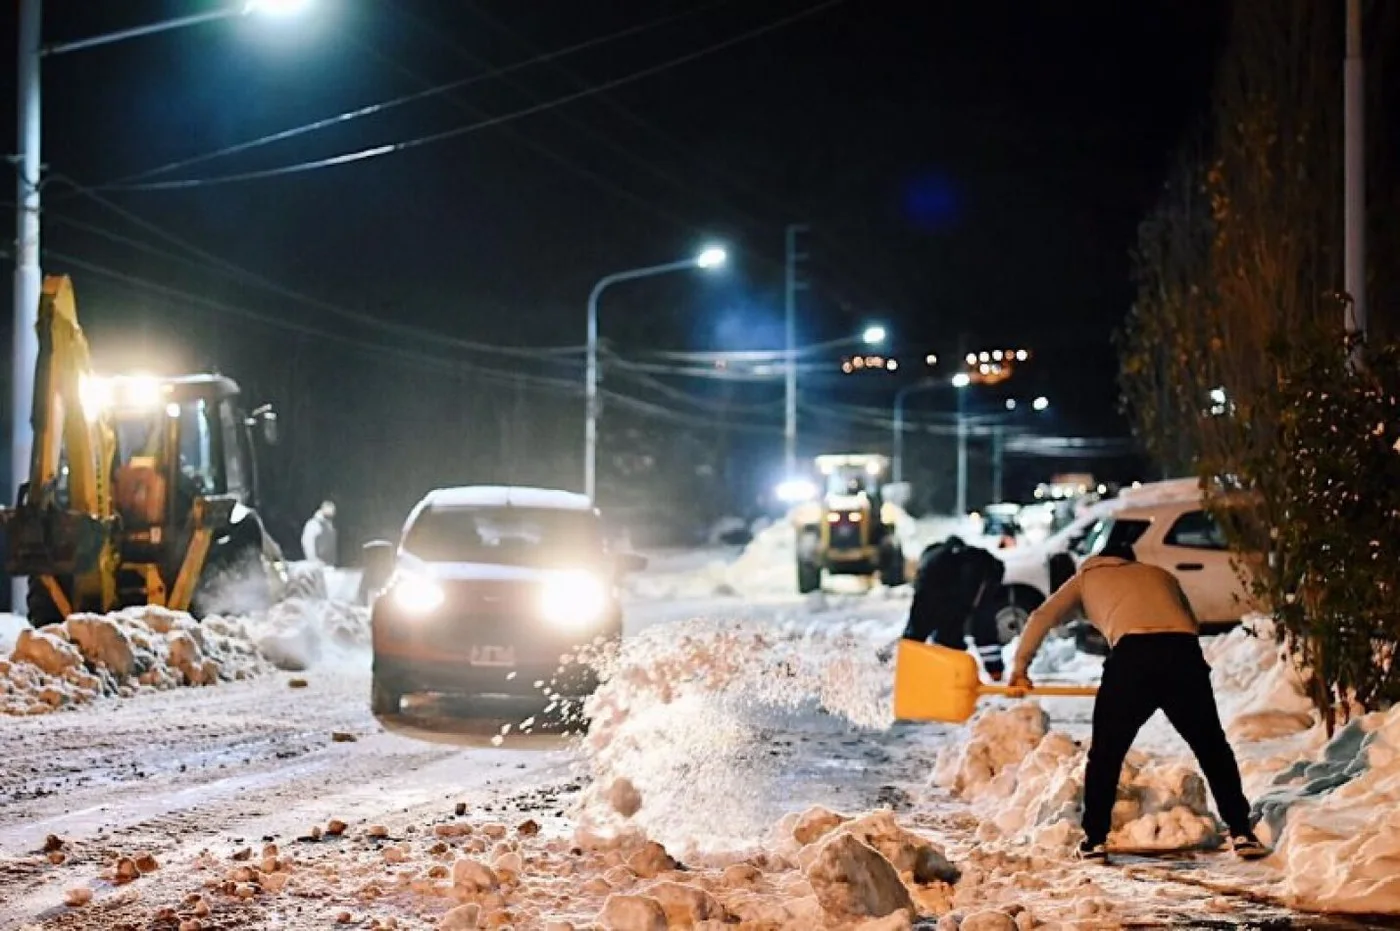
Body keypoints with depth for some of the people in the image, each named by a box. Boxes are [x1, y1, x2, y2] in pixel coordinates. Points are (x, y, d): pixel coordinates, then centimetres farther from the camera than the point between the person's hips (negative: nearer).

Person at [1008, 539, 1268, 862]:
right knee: (1213, 749, 14)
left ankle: (1094, 840, 14)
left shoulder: (1086, 577, 30)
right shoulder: (1160, 574, 36)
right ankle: (1241, 834, 10)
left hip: (1132, 654, -2)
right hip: (1185, 651, 2)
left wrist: (1020, 664, 31)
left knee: (1105, 753, 14)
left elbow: (1042, 617, 23)